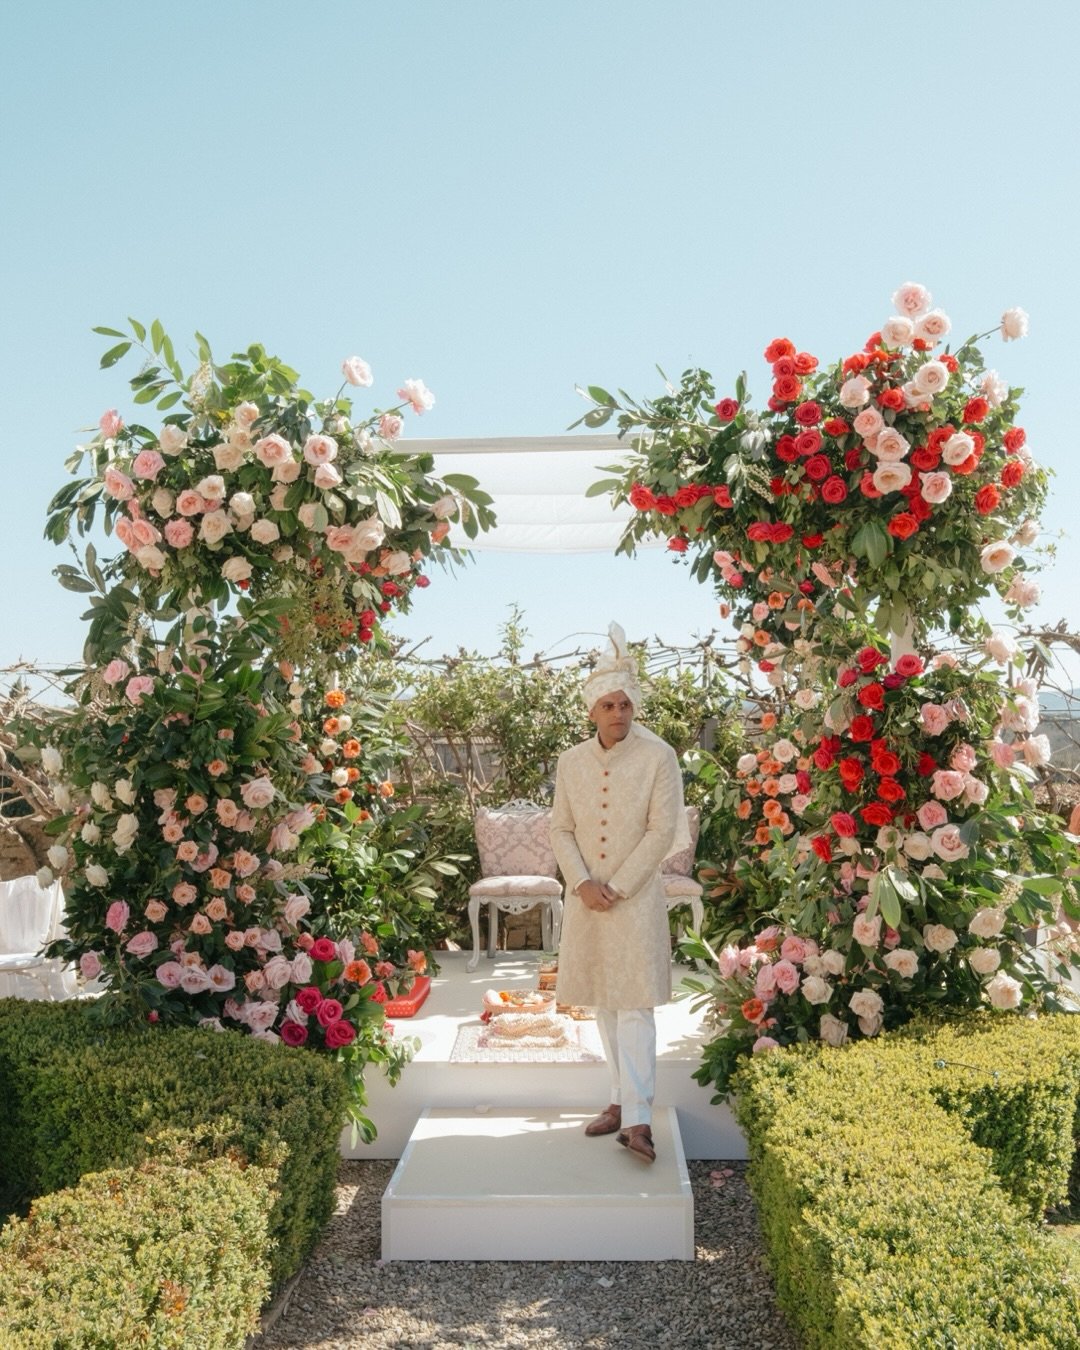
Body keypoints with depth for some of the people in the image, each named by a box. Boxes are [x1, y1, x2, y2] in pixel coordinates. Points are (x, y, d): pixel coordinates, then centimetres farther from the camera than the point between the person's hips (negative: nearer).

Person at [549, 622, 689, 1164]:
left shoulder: (658, 757, -7)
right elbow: (561, 829, 6)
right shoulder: (571, 761, 4)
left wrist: (617, 887, -13)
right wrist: (582, 883, -8)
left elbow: (663, 832, -10)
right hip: (586, 895, 4)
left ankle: (637, 1118, -7)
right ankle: (621, 1099, 23)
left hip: (637, 896, -4)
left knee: (634, 1003, -8)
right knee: (603, 1002, 11)